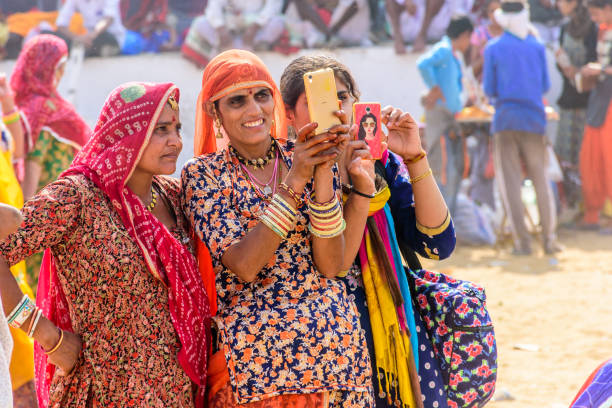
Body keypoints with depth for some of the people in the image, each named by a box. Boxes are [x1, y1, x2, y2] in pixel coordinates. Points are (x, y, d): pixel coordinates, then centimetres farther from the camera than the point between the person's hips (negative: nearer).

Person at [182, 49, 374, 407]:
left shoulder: (313, 159, 4)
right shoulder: (203, 175, -2)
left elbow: (330, 266, -5)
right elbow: (245, 266, -14)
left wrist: (323, 176, -15)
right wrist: (293, 181, -19)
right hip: (255, 358, -2)